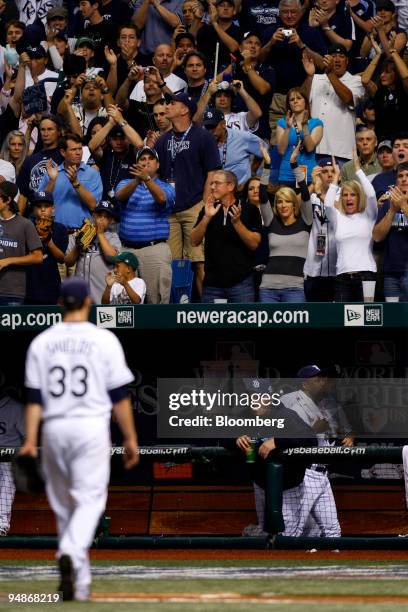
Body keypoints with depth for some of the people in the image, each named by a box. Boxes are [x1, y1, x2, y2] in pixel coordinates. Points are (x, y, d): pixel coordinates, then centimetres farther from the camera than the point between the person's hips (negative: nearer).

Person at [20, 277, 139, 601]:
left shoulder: (42, 342, 4)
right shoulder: (105, 340, -3)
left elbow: (34, 397, 0)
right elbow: (120, 395, -2)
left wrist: (30, 440, -2)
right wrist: (130, 438, 4)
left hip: (54, 428, 3)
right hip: (92, 428, -3)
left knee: (63, 504, 13)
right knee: (89, 500, -5)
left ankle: (79, 581, 17)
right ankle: (72, 555, -32)